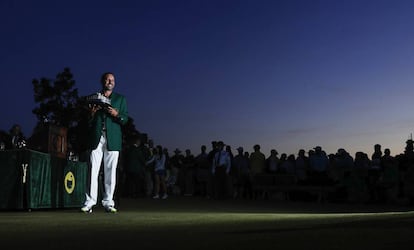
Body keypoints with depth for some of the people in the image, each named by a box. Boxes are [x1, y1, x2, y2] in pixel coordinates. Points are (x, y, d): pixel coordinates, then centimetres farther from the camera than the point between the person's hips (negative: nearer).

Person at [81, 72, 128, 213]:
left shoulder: (120, 98, 18)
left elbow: (125, 119, 9)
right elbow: (88, 122, 14)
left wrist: (116, 114, -10)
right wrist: (92, 113, -7)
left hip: (113, 139, 0)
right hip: (96, 138, 0)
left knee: (110, 171, -1)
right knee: (93, 170, -6)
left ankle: (108, 202, 4)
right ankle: (90, 202, -3)